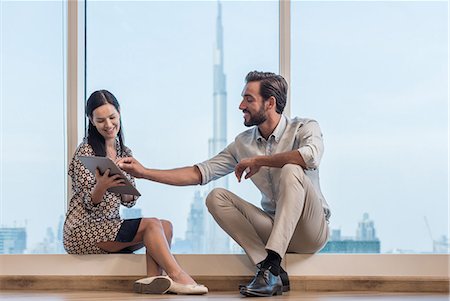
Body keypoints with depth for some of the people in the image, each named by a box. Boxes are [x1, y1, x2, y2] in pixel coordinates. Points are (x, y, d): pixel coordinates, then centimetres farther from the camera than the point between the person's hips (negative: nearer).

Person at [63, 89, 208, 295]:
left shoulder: (124, 153, 12)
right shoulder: (86, 151, -8)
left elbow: (128, 202, 9)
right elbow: (89, 203, -12)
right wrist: (100, 187, -35)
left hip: (110, 228, 7)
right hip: (83, 230, -7)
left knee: (166, 225, -12)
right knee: (152, 225, -22)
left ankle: (153, 278, -29)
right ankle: (178, 276, -22)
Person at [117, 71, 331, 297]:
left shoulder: (304, 128, -7)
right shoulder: (243, 143, 7)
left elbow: (310, 156, -32)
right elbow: (199, 173, 4)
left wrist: (257, 161, -21)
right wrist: (144, 172, -4)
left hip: (311, 230, -5)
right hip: (274, 229, 5)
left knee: (291, 170, -30)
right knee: (216, 197, -13)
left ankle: (271, 265, -37)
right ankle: (272, 273, -25)